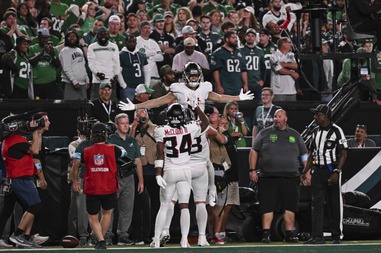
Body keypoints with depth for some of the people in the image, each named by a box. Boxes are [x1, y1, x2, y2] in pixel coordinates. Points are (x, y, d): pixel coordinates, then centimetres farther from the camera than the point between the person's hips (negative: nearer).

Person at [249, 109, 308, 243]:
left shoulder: (295, 135, 14)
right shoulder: (264, 134, 10)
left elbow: (304, 155, 16)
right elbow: (254, 151, 9)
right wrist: (253, 170, 0)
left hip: (290, 177, 2)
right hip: (268, 177, -2)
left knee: (290, 207, 0)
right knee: (268, 206, -4)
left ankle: (290, 233, 6)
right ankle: (266, 233, -3)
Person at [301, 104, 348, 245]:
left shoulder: (336, 131, -7)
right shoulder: (315, 132, 13)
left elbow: (343, 154, -10)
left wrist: (336, 172, -19)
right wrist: (305, 172, 12)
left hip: (332, 170, -6)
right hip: (317, 171, 6)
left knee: (334, 205, 0)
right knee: (316, 204, -1)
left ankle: (337, 236, 8)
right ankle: (317, 237, -2)